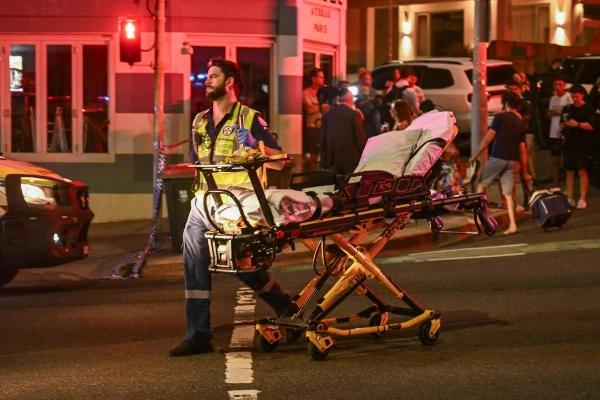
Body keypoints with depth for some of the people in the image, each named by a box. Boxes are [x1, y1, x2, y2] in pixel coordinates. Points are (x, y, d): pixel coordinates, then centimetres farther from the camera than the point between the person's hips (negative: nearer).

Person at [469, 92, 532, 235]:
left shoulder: (500, 117, 0)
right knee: (509, 195, 5)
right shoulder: (520, 123, 14)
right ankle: (512, 225, -7)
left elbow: (488, 138, -6)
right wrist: (524, 172, 18)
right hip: (513, 161, 4)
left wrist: (475, 156, 1)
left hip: (497, 158, -4)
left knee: (481, 184, 14)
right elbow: (523, 150, 14)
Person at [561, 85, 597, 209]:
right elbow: (564, 124, 24)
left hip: (583, 146, -6)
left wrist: (577, 124, -24)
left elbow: (591, 126, -13)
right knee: (569, 171, 6)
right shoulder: (568, 109, 14)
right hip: (570, 144, 6)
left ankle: (582, 199, -8)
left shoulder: (589, 109, -3)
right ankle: (570, 198, 12)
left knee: (582, 171, -9)